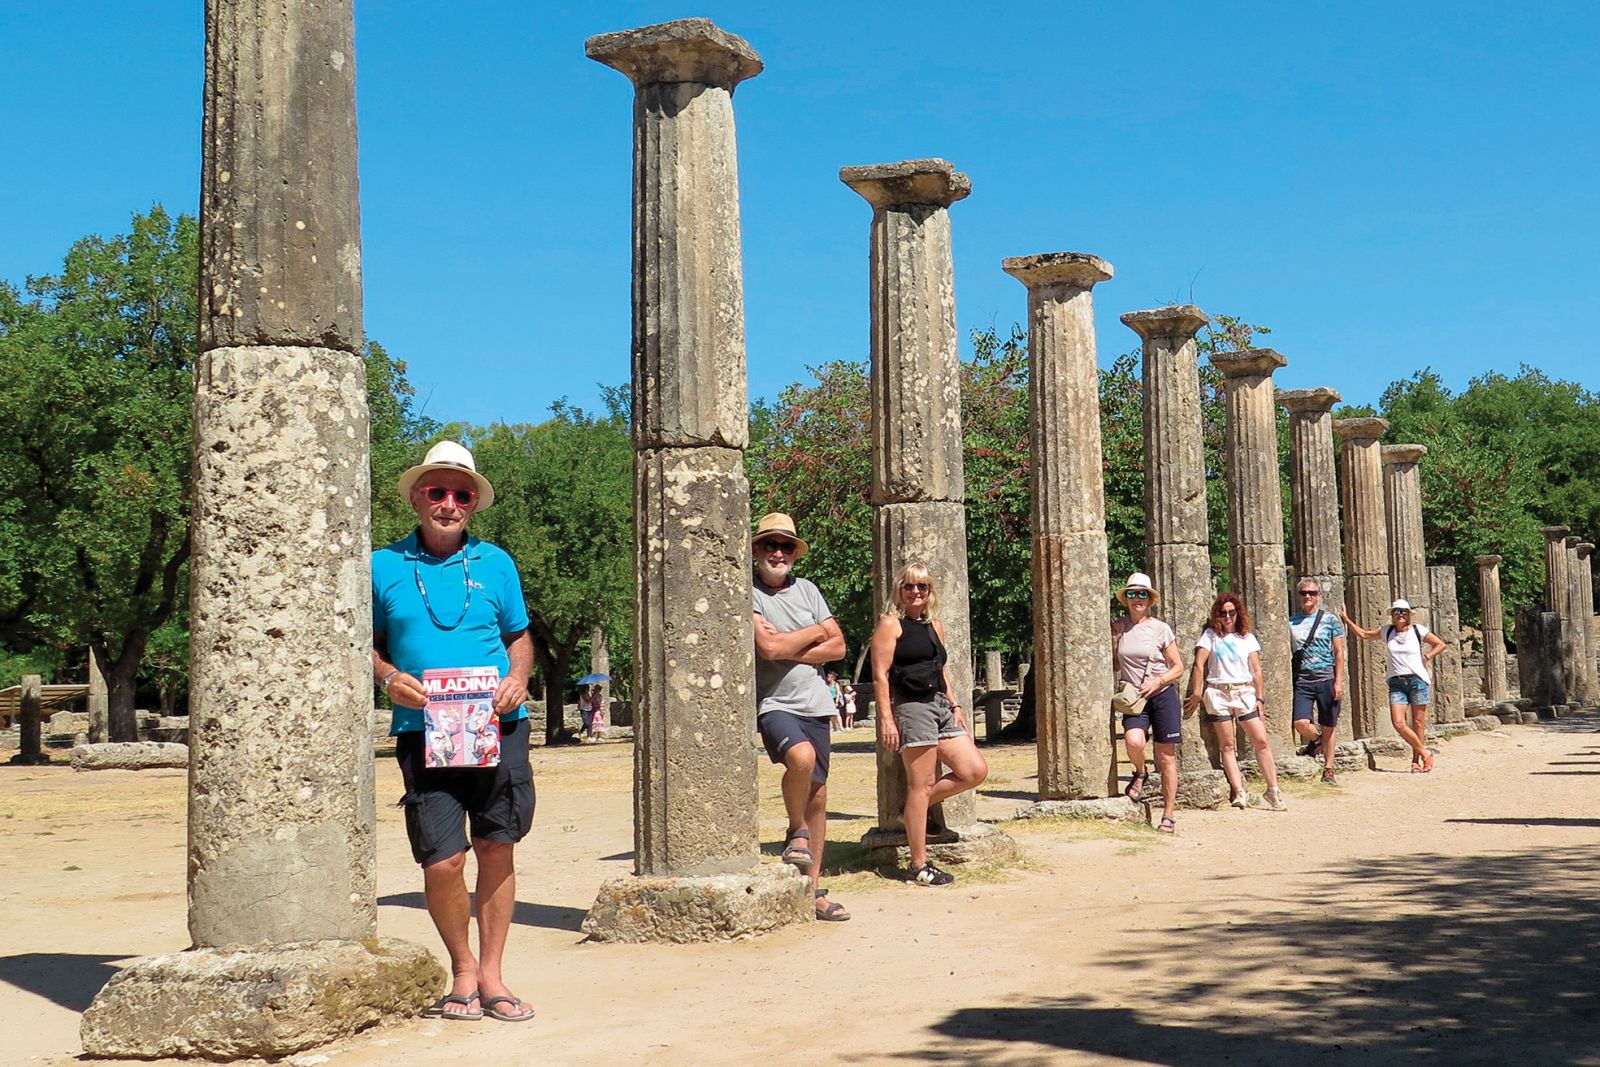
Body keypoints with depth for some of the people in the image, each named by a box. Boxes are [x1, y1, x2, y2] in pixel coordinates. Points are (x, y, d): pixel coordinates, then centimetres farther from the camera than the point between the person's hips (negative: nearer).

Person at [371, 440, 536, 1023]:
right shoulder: (384, 566, 7)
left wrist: (518, 677, -1)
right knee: (442, 862, -7)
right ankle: (463, 970, 17)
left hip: (499, 728, 2)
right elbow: (365, 643, 12)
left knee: (497, 848, 4)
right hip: (423, 731, -2)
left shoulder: (494, 563, 11)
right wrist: (387, 677, -8)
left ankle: (491, 975, 18)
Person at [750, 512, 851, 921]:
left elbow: (838, 646, 7)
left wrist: (790, 650, -8)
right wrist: (814, 633, -1)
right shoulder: (748, 593, -4)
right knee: (801, 756, -34)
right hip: (773, 703, -6)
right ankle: (797, 831, -6)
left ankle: (814, 889, 17)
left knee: (818, 796, 7)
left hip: (815, 704, 6)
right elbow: (769, 647, -17)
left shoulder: (807, 589, 13)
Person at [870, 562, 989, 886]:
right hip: (911, 707, -8)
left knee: (975, 771, 0)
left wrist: (955, 704, 14)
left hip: (941, 706, 8)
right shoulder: (891, 624, -4)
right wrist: (886, 718, -16)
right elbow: (880, 674, -9)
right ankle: (920, 866, 0)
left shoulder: (935, 625, 18)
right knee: (922, 784, -7)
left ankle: (916, 810, 18)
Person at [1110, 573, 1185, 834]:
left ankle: (1168, 816, 11)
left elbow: (1178, 667, 2)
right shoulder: (1117, 627, 5)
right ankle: (1140, 774, 6)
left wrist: (1158, 681, -13)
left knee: (1166, 757, 1)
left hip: (1162, 696, -1)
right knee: (1133, 741, -28)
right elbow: (1114, 663, 20)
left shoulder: (1160, 629, -2)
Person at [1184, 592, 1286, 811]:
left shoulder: (1247, 638, 12)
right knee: (1227, 745, -4)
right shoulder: (1210, 635, 7)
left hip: (1245, 692, 1)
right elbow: (1199, 665, 0)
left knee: (1261, 741, -6)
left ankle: (1273, 790, 0)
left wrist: (1259, 698, 5)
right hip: (1218, 693, -1)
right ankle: (1239, 792, -3)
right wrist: (1196, 693, -7)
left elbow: (1256, 670, 11)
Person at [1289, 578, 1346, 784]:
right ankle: (1316, 741, 18)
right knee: (1301, 723, -15)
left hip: (1327, 679, -1)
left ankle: (1328, 770, 16)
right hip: (1303, 680, 1)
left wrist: (1338, 681, -7)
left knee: (1328, 727, 3)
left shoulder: (1330, 620, 3)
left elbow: (1339, 652, 1)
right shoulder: (1291, 622, 9)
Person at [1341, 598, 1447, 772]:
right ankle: (1425, 753, 5)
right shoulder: (1386, 632, 9)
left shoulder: (1418, 630, 1)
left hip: (1417, 680, -2)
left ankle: (1416, 760, 13)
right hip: (1396, 682, 2)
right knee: (1398, 723, -10)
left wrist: (1427, 657, -1)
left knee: (1418, 723, 1)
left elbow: (1440, 644, 10)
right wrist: (1346, 619, 14)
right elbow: (1363, 634, 20)